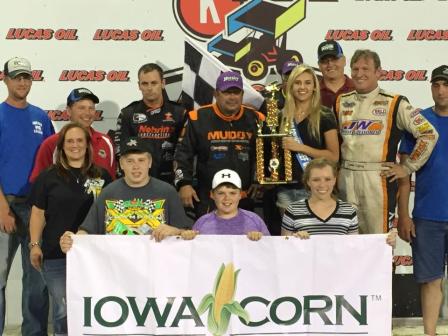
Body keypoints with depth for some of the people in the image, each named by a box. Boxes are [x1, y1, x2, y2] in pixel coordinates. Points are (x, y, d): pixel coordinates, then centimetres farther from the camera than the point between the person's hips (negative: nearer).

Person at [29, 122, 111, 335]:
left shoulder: (101, 176, 7)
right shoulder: (48, 177, 3)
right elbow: (38, 213, 5)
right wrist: (34, 244, -2)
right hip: (56, 254, -1)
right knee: (63, 310, -1)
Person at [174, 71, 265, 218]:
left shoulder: (254, 119, 3)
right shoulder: (199, 118, -3)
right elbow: (183, 154, 1)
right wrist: (184, 184, -8)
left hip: (245, 201, 3)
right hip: (208, 200, -2)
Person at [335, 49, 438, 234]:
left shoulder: (394, 104, -1)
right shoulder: (341, 102, 11)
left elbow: (429, 134, -3)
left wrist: (407, 167, -4)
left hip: (379, 179, -4)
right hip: (346, 179, 4)